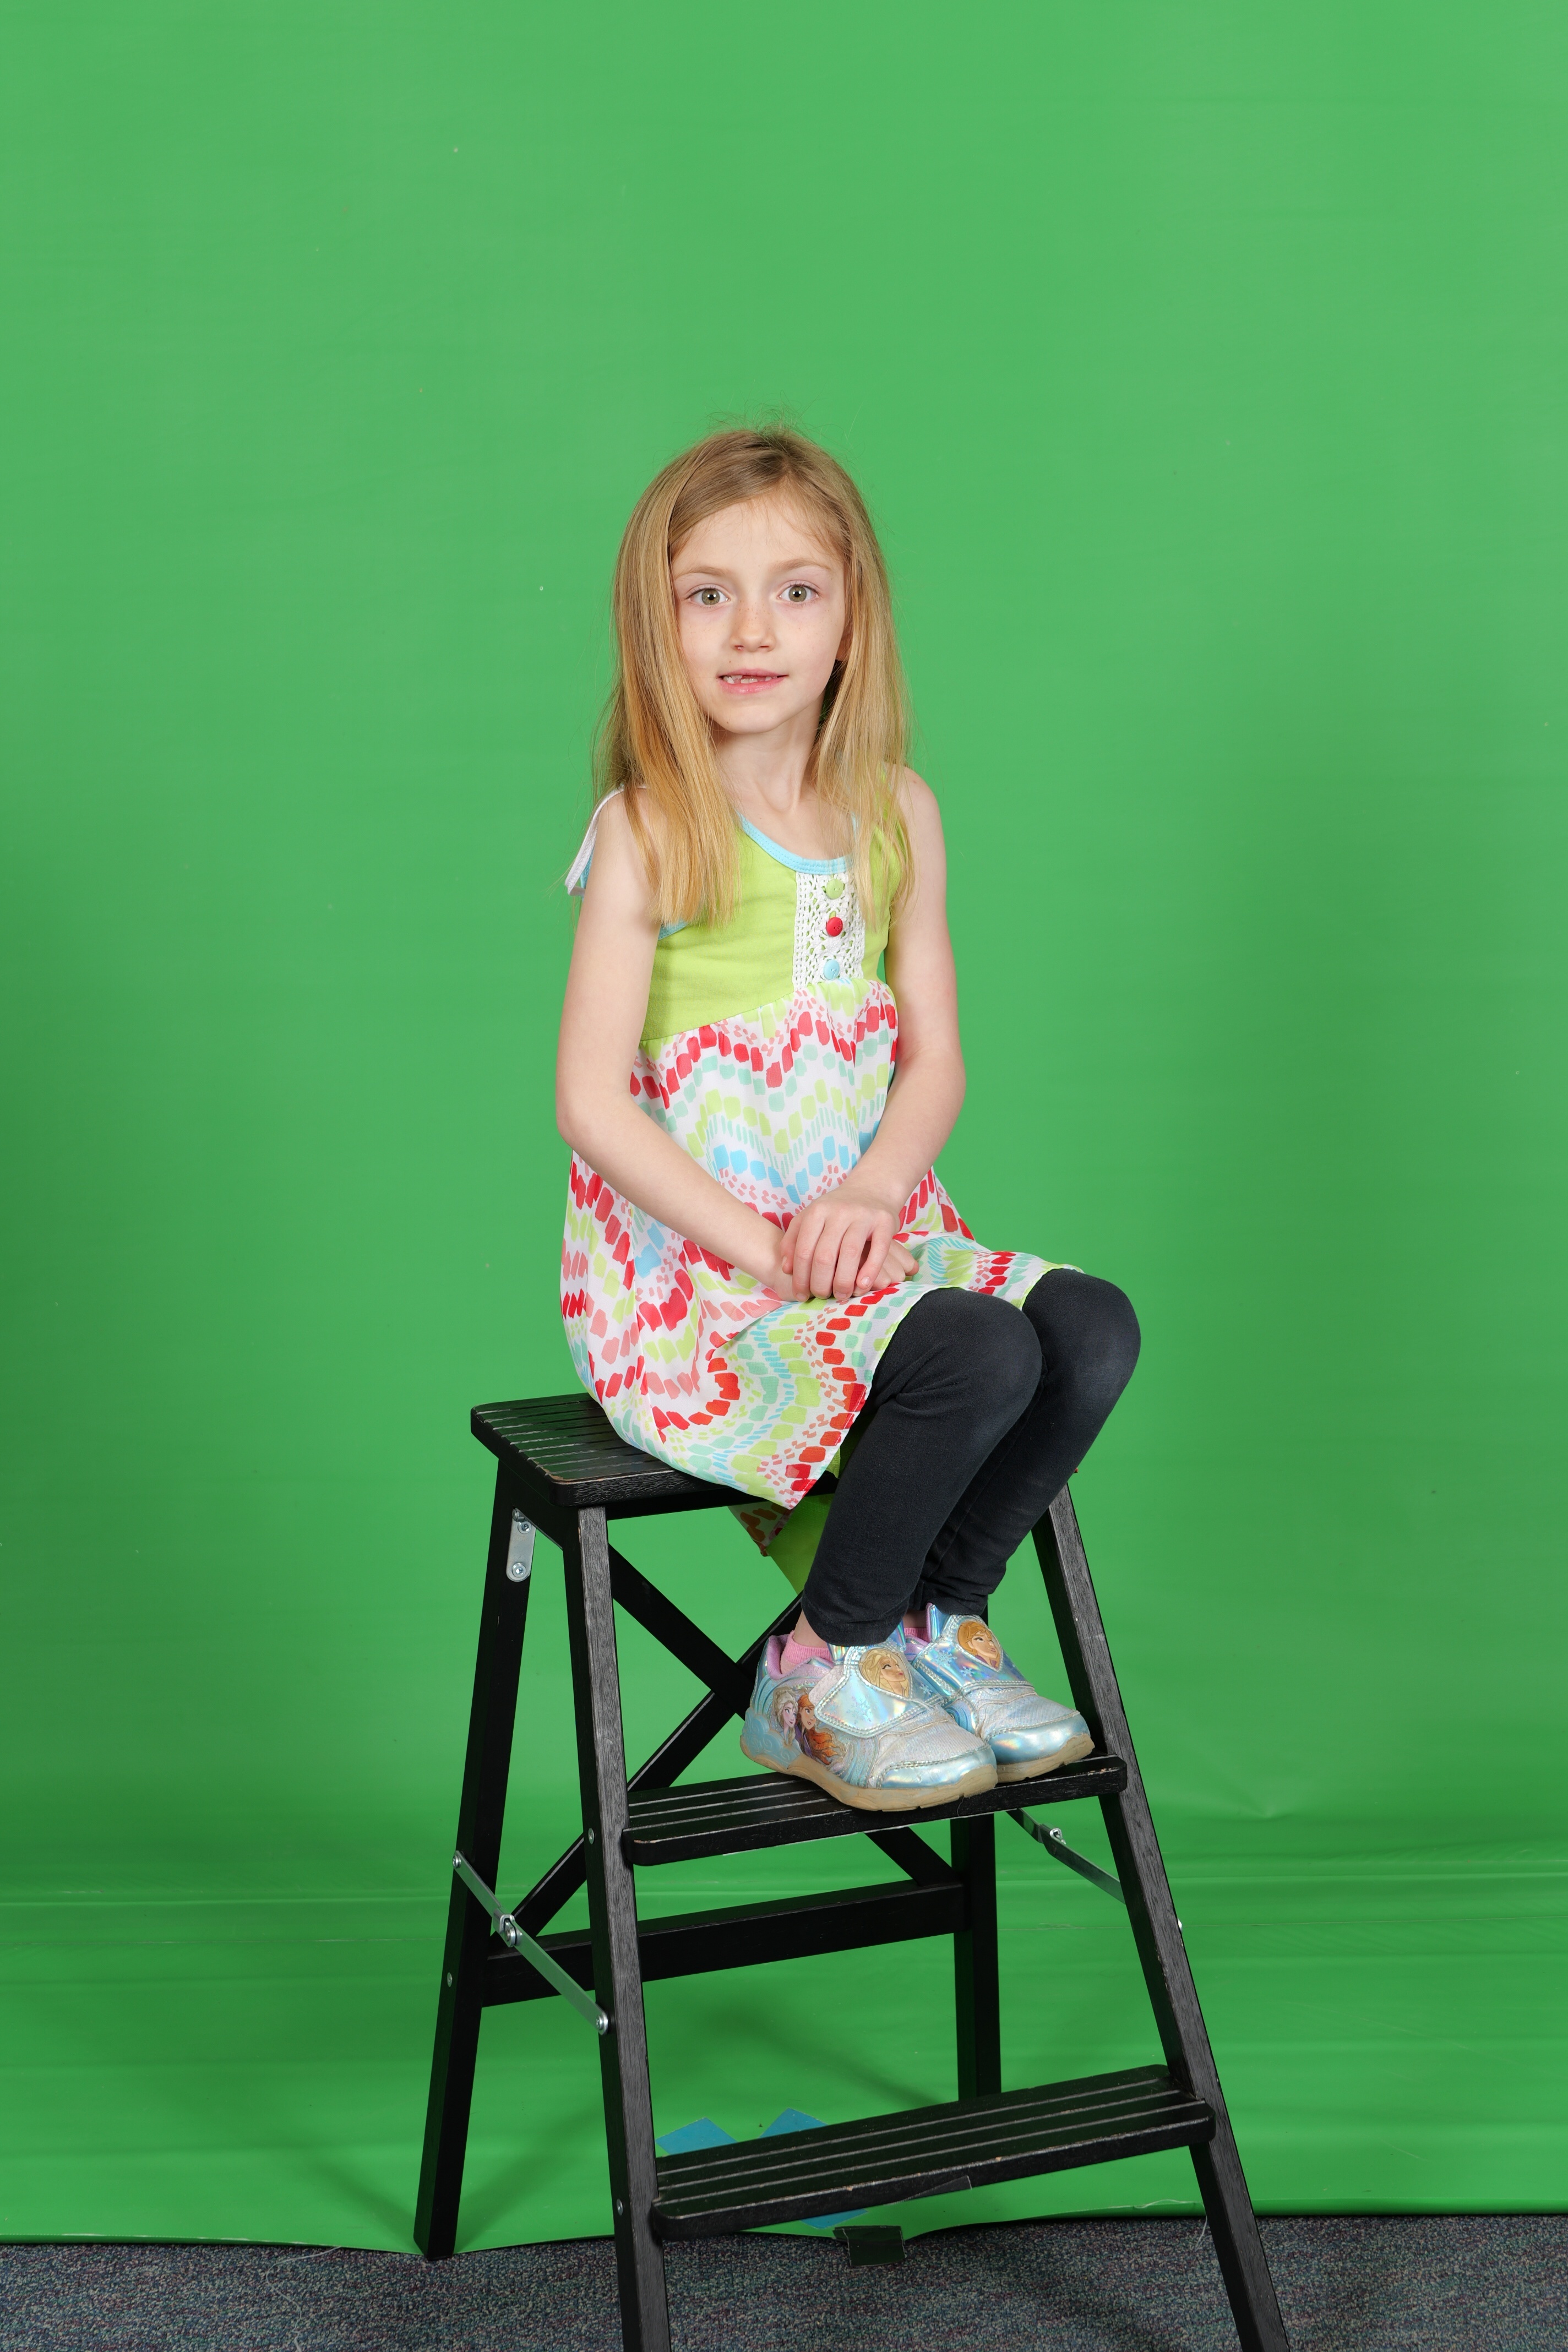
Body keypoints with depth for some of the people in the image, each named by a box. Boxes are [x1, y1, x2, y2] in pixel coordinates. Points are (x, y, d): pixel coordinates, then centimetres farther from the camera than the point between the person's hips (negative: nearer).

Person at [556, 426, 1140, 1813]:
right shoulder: (647, 830, -8)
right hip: (684, 1264, -5)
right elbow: (593, 1102, -12)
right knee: (978, 1357, -27)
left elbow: (934, 1058, 7)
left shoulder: (899, 815, 8)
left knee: (1093, 1327, -18)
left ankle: (939, 1621, 3)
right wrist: (762, 1247, -18)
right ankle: (827, 1672, -4)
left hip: (862, 1226, 6)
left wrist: (872, 1192, -13)